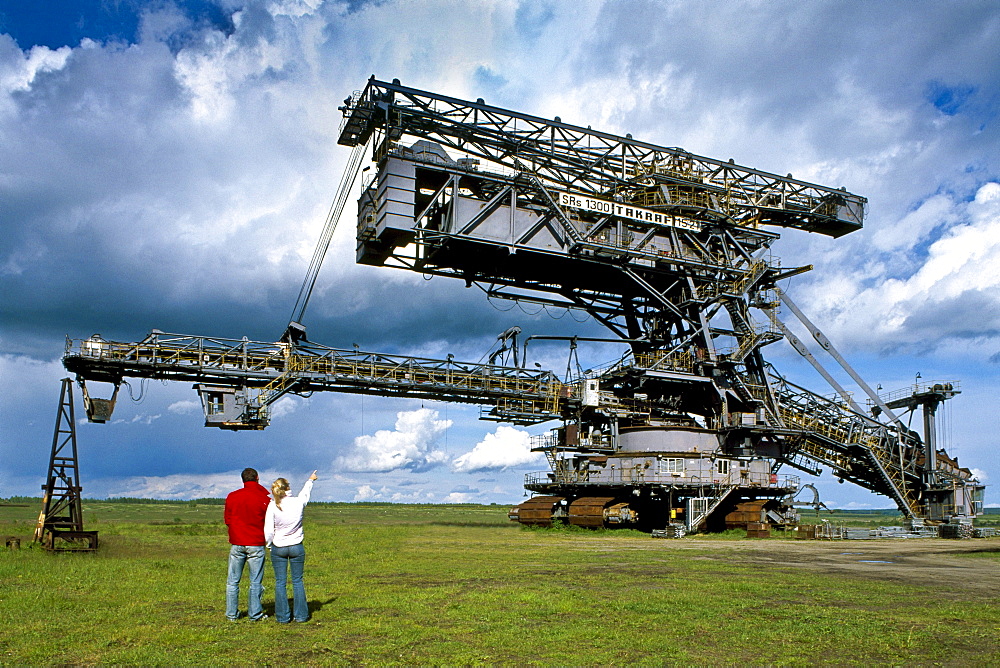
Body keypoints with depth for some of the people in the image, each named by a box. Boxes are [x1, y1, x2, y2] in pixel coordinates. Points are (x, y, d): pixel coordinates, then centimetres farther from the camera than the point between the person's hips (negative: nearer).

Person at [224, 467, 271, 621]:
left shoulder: (231, 497, 0)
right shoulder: (264, 499, -8)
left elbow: (227, 520, 8)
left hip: (236, 544, 2)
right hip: (256, 545, -2)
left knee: (233, 581, 13)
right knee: (256, 582, 6)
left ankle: (231, 613, 18)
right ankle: (255, 614, 10)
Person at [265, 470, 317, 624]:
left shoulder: (272, 506, -10)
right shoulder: (298, 502, -5)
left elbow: (268, 530, -9)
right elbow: (305, 493, 19)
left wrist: (269, 545, 9)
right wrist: (310, 480, 39)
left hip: (278, 548, -1)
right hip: (296, 547, 1)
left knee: (280, 582, 7)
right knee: (297, 581, 9)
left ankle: (283, 616, 10)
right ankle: (301, 615, 13)